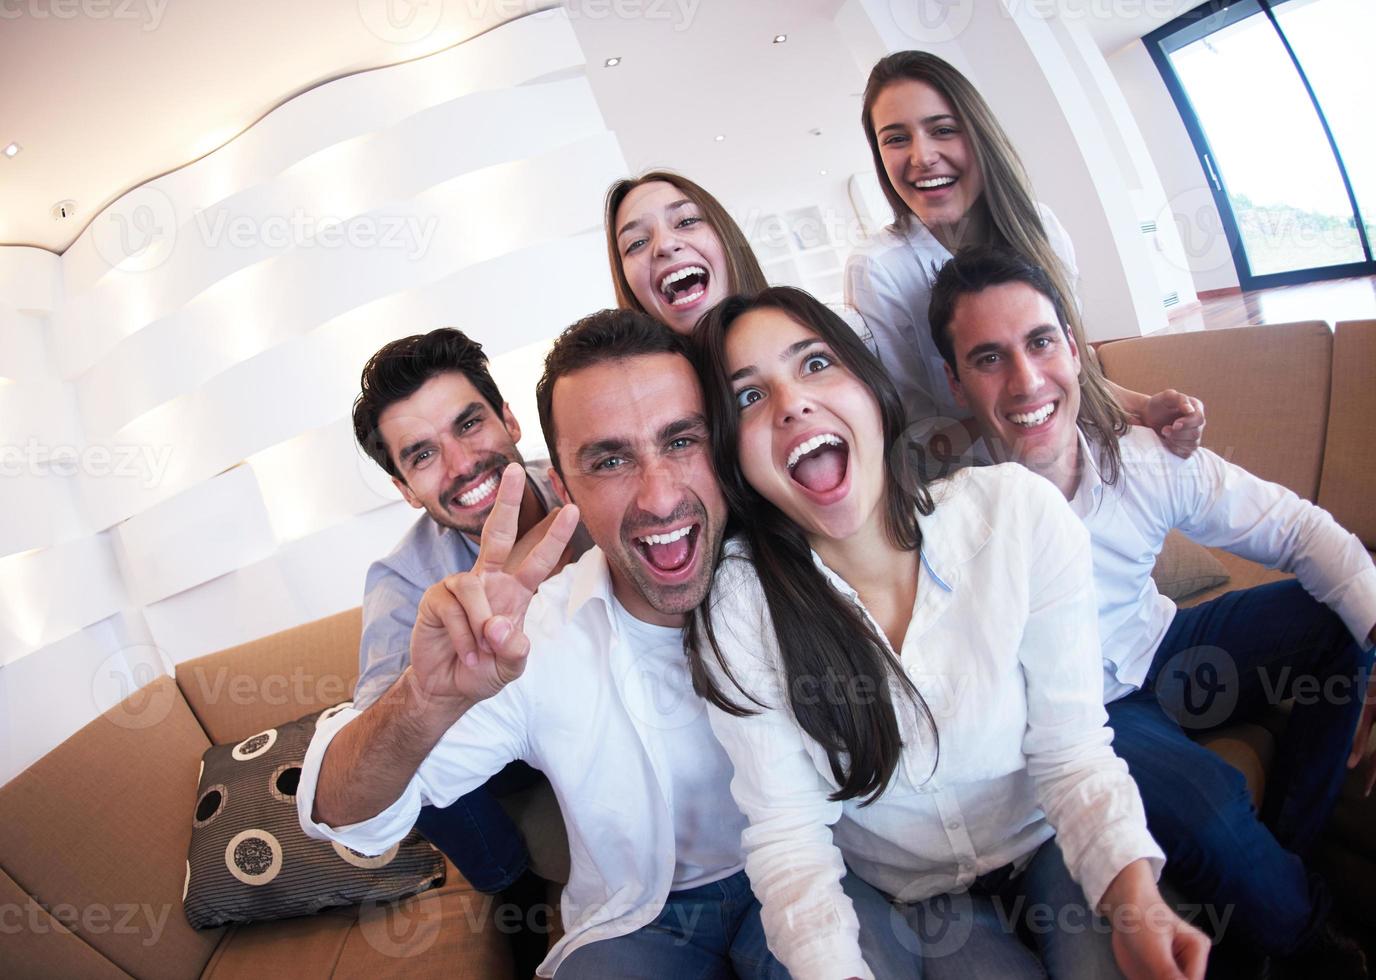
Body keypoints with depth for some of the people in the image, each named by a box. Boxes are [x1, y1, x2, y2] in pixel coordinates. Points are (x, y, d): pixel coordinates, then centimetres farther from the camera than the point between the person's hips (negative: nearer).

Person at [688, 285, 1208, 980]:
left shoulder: (1017, 514, -18)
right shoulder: (737, 610, -20)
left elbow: (1071, 752, -13)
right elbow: (787, 831, -16)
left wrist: (1134, 898, -29)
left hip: (1050, 846, 2)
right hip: (897, 892, -1)